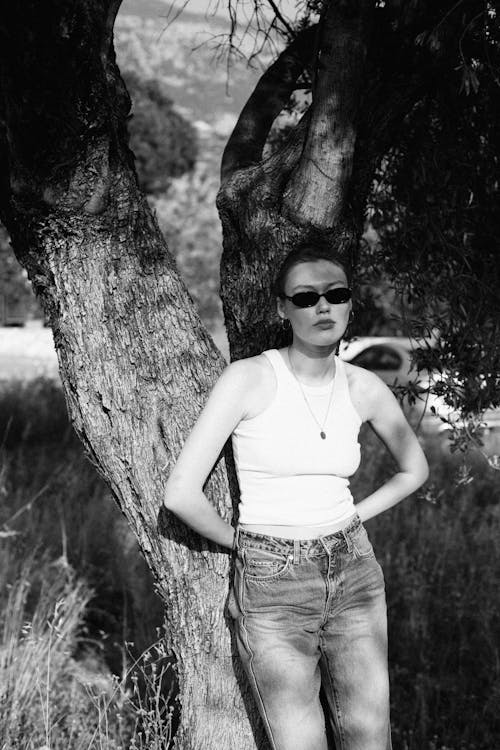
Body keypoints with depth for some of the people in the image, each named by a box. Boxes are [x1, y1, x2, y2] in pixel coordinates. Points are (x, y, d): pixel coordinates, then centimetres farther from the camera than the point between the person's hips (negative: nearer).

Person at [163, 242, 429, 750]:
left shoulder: (363, 387, 1)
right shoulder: (249, 378, -12)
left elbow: (414, 469, 20)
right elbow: (181, 494, -14)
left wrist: (351, 519, 10)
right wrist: (241, 541, 0)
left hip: (355, 575, 4)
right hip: (273, 587, -4)